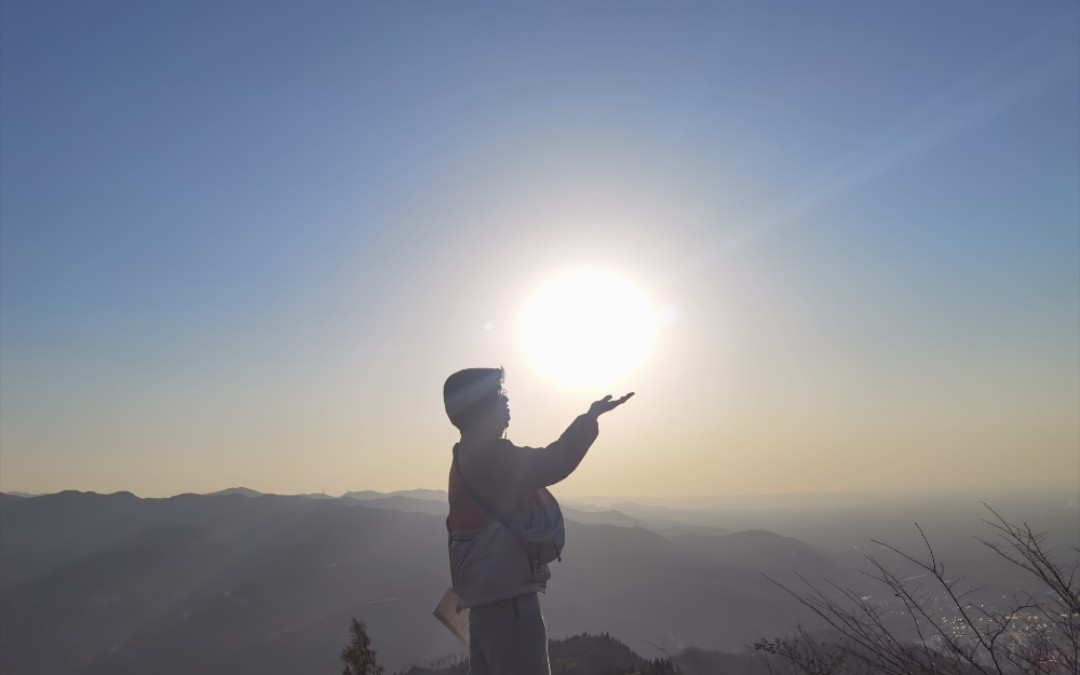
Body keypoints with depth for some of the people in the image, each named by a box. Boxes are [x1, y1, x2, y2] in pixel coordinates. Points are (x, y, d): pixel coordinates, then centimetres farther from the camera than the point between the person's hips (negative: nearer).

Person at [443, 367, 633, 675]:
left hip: (491, 595, 11)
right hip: (507, 596, -11)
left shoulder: (468, 457, 15)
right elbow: (550, 465, -28)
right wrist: (591, 417, -18)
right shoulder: (488, 455, -17)